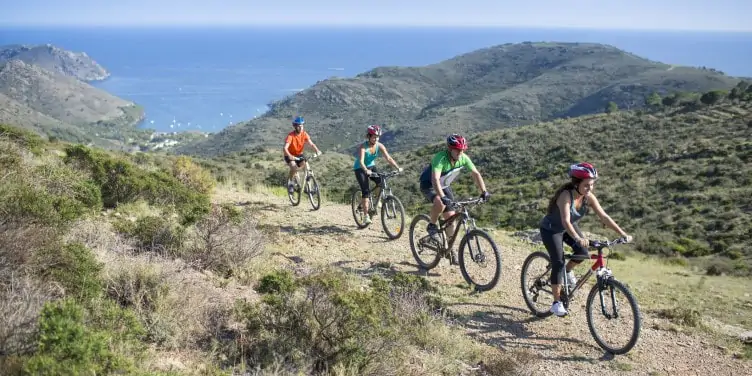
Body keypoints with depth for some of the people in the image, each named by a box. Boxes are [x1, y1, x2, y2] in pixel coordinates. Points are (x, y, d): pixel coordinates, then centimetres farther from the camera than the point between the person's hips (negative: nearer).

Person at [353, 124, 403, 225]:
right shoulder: (363, 147, -26)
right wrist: (366, 170, -58)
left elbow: (388, 158, -20)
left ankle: (376, 199, 7)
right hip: (360, 169, -4)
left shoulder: (380, 146, -13)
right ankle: (366, 216, -12)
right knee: (365, 191, -16)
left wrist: (398, 168, -33)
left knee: (380, 181, -22)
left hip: (371, 166, 4)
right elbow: (361, 161, -39)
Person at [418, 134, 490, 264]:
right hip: (428, 185, -6)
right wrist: (442, 197, -60)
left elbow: (476, 173, -11)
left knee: (451, 216, -1)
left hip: (444, 186, 6)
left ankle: (451, 248, 14)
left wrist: (484, 191, -23)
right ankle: (432, 226, -9)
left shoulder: (463, 158, -17)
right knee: (440, 203, -37)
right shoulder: (441, 158, -35)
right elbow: (435, 179, -47)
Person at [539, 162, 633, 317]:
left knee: (583, 253, -17)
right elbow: (565, 221, -46)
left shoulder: (589, 197, -17)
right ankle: (556, 303, -3)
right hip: (551, 229, -6)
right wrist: (578, 238, -62)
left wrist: (623, 234, -27)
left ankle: (568, 271, 16)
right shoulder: (566, 195, -34)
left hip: (569, 227, 6)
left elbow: (604, 217, -18)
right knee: (558, 263, -14)